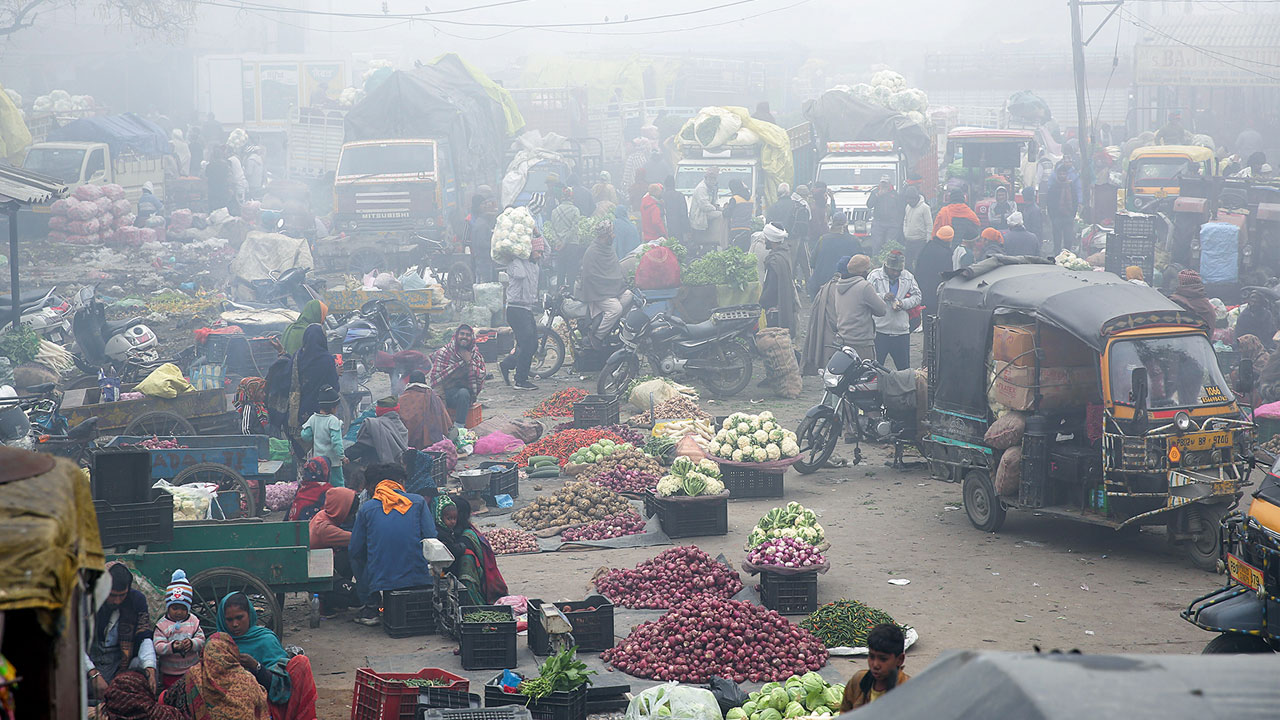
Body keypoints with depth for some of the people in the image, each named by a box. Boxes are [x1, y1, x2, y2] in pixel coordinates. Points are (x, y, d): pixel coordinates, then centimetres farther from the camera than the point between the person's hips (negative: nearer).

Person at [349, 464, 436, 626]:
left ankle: (370, 607, 15)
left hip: (381, 583, -1)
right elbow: (431, 538, 1)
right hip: (419, 580, 1)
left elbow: (355, 550, 8)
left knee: (355, 559, 26)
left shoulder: (366, 508, 3)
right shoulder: (418, 501, 4)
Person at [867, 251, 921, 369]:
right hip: (879, 331, -3)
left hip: (901, 331, 3)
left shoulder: (908, 277, 9)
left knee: (904, 367, 12)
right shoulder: (875, 276, -2)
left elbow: (917, 296, 8)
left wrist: (903, 303, -10)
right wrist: (883, 297, -24)